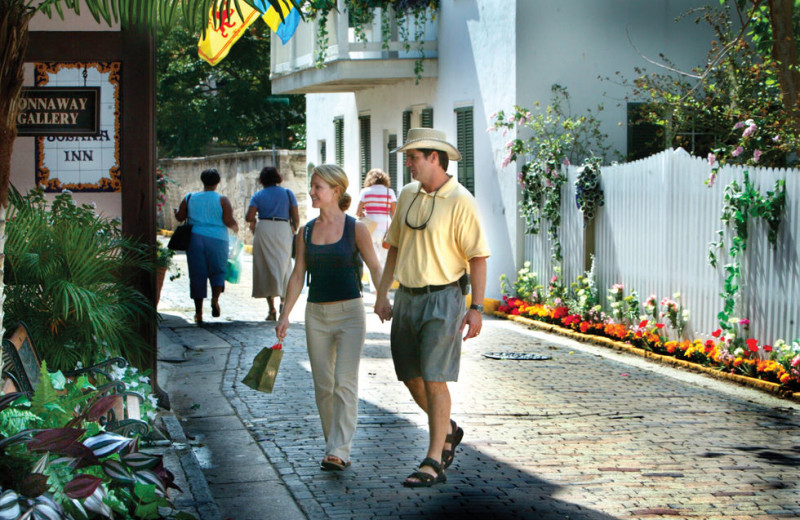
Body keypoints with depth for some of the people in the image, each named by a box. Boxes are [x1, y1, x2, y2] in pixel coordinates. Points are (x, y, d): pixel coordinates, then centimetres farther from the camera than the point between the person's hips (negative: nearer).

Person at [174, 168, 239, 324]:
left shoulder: (189, 198, 3)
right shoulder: (222, 200, -4)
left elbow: (179, 217, 6)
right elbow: (229, 221, -11)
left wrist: (176, 211, 27)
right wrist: (235, 227, 10)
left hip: (195, 239, 2)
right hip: (217, 240, -2)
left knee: (197, 274, 6)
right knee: (218, 271, 14)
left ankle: (198, 312, 6)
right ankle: (215, 299, -11)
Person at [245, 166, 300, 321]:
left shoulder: (258, 195, 3)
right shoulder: (288, 193, 6)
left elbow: (249, 217, -7)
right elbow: (296, 217, 3)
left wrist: (253, 221, 15)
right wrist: (293, 230, 20)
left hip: (264, 230, -1)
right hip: (284, 230, 1)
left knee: (266, 269, 4)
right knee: (283, 267, 12)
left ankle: (271, 308, -3)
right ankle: (283, 298, -9)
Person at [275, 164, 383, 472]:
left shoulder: (355, 229, -3)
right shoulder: (306, 232, 8)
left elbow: (374, 267, -3)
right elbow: (298, 275, 11)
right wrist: (285, 315, 6)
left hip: (349, 312, -4)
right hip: (316, 314, 5)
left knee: (345, 383, -12)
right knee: (322, 386, 7)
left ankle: (338, 452, -15)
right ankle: (334, 446, 18)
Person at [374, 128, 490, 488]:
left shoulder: (460, 201, -11)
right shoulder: (408, 195, 10)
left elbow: (478, 257, -12)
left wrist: (476, 308, -16)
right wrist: (382, 293, 14)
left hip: (442, 299, -7)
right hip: (407, 297, 7)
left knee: (434, 380, -8)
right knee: (411, 377, 12)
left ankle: (433, 463, -2)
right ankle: (448, 431, 36)